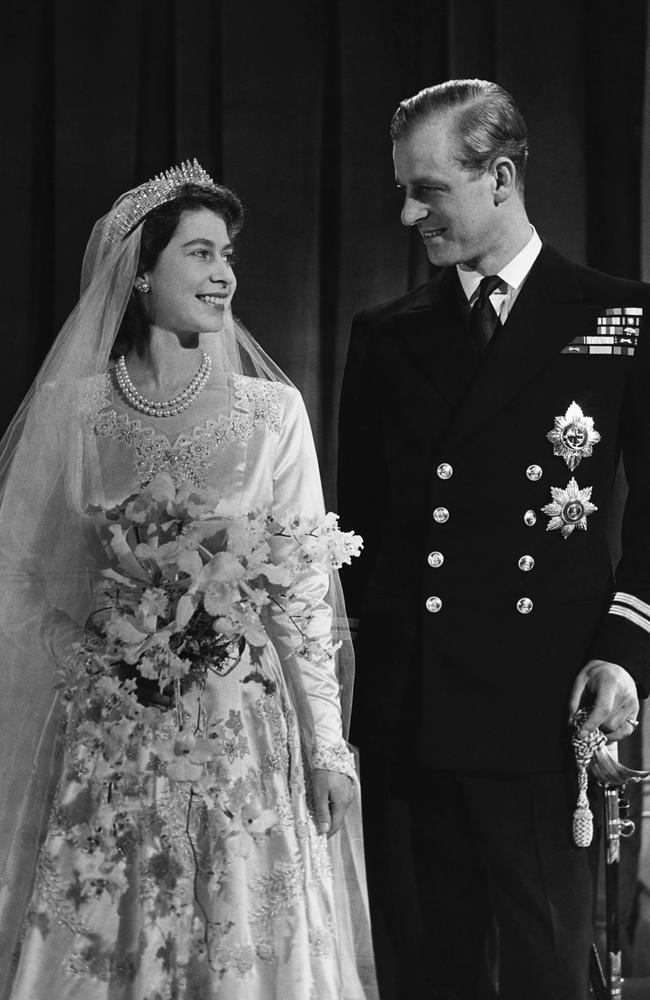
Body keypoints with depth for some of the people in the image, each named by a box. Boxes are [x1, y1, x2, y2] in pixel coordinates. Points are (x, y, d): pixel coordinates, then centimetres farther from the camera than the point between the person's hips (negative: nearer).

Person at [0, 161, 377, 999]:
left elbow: (304, 585, 1)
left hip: (241, 726, 0)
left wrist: (326, 741, -2)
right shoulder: (72, 410, 3)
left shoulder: (271, 410, 2)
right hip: (105, 730, 0)